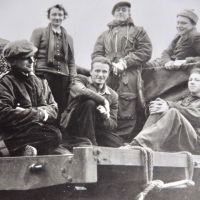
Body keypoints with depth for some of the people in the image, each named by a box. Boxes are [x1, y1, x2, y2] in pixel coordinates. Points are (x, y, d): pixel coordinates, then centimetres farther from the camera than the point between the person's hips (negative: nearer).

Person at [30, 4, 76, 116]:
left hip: (63, 77, 4)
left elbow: (71, 62, 19)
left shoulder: (68, 38, 22)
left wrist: (73, 80, 7)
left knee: (62, 109, -2)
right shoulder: (39, 32, 10)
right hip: (44, 75, -3)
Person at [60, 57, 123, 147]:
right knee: (89, 103, -29)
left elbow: (113, 125, 6)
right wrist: (104, 101, -19)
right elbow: (80, 92, -24)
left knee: (119, 145, -23)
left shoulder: (112, 95, 11)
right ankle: (89, 143, -25)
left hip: (97, 131, 3)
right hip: (73, 128, -3)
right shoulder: (81, 79, 3)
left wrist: (105, 116, -16)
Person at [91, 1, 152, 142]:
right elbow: (96, 54, 15)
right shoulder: (105, 35, 27)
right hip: (107, 78, 3)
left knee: (125, 116, -11)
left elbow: (146, 51, 3)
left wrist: (124, 63, -8)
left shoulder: (137, 31, 17)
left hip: (128, 80, -3)